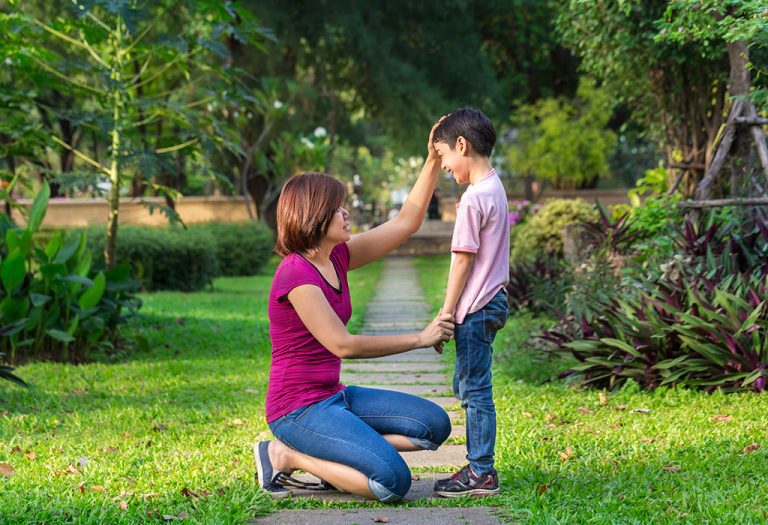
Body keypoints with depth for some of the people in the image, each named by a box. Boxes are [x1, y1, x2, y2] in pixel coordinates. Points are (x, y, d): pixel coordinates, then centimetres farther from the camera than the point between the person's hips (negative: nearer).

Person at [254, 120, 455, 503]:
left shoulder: (337, 257, 7)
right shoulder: (296, 274, -19)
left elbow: (405, 222, 12)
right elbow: (343, 344, -23)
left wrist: (433, 161, 5)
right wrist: (420, 339, -16)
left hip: (333, 397, 9)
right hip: (298, 409, -9)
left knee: (434, 426, 5)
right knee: (393, 481, -21)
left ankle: (330, 457, 5)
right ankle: (285, 455, -5)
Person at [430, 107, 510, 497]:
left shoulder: (474, 198, -17)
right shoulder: (496, 189, 12)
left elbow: (463, 260, -17)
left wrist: (445, 315, -13)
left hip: (475, 307, -10)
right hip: (493, 301, 10)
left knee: (475, 390, -4)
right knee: (467, 386, 17)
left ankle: (482, 474, 2)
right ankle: (478, 466, 23)